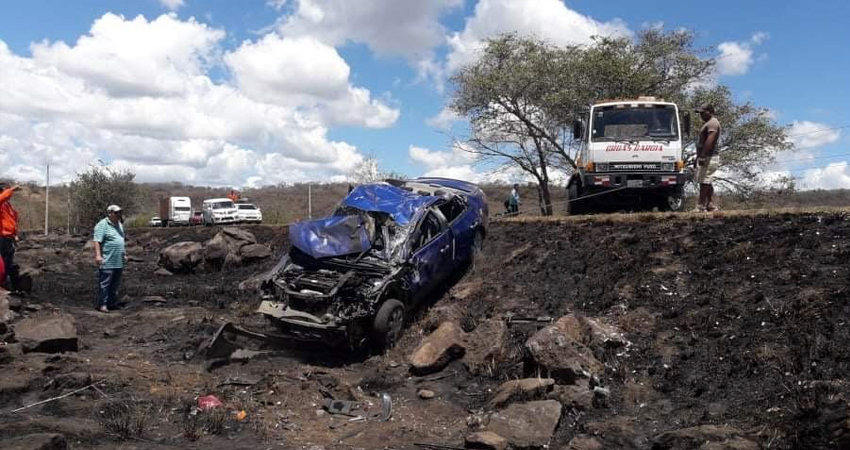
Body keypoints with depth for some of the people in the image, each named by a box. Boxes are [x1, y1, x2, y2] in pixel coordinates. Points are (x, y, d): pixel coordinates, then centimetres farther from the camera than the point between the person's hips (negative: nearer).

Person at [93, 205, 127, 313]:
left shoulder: (119, 224, 18)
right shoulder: (102, 225, -9)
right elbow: (97, 241, -17)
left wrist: (124, 254, 27)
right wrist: (98, 255, -26)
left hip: (118, 262, 8)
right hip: (107, 262, -8)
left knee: (115, 284, 12)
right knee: (104, 283, -5)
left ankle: (112, 303, 20)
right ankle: (102, 304, 0)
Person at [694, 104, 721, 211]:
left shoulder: (712, 123, -11)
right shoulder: (708, 123, 23)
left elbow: (710, 141, -22)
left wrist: (703, 156, -26)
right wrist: (698, 157, 24)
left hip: (707, 157, -11)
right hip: (706, 157, 11)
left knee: (704, 181, -12)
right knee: (706, 182, 12)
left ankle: (701, 206, -14)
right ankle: (709, 205, 16)